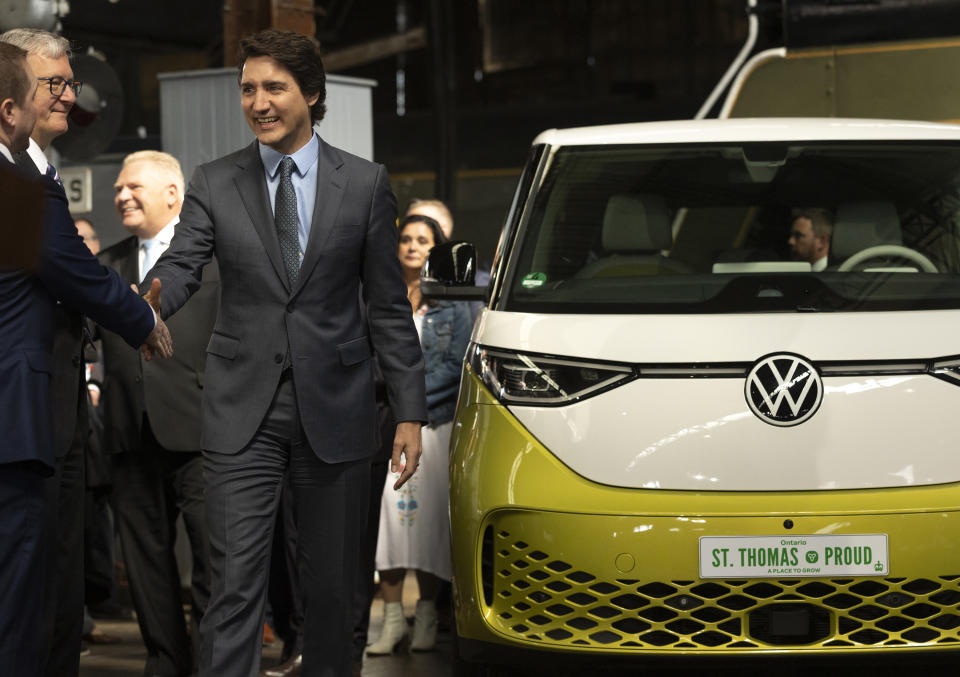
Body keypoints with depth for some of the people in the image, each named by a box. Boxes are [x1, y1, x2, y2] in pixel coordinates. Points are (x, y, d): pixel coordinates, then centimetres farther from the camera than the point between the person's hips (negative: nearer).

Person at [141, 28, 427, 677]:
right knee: (236, 580, -6)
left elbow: (388, 306, 5)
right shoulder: (214, 184, 5)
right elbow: (179, 267, -7)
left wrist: (410, 411, 1)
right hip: (243, 411, 0)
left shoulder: (365, 184, 4)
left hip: (335, 408, 1)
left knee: (331, 582, 8)